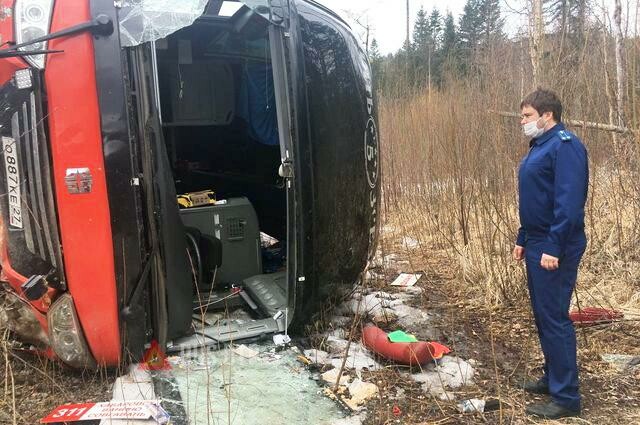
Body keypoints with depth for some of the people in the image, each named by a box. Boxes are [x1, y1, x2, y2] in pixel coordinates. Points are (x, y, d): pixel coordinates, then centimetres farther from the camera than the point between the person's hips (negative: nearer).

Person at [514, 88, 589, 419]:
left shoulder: (565, 146, -15)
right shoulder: (539, 147, 16)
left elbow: (569, 202, -23)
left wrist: (554, 247, -25)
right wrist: (523, 240, 20)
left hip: (554, 248, -10)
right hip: (537, 244, 10)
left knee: (555, 317, -6)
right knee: (543, 314, 16)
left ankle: (566, 397, 3)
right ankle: (554, 377, 30)